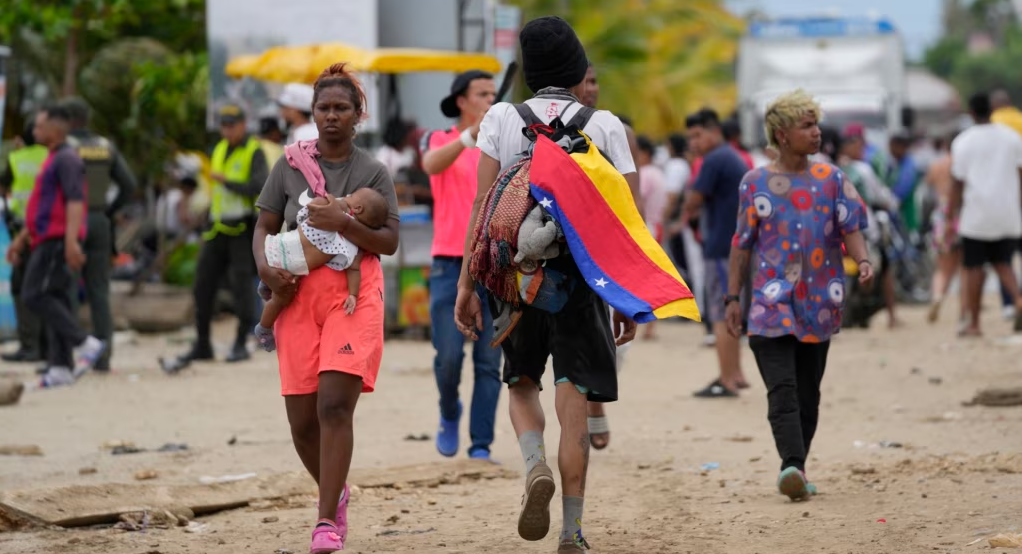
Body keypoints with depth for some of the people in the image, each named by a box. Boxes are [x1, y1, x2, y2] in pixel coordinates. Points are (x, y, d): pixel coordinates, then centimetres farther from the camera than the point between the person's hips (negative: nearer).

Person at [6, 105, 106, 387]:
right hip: (48, 239, 10)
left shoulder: (66, 160, -10)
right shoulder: (53, 160, 22)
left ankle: (85, 344, -15)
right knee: (55, 299, 6)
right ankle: (61, 367, 4)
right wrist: (21, 239, 26)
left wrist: (71, 240, -31)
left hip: (58, 240, -10)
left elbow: (75, 200, -22)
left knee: (35, 295, -15)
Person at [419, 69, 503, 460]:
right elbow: (432, 164, -20)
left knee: (489, 362, -2)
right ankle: (449, 413, 20)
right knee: (449, 355, -9)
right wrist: (471, 135, -35)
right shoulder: (438, 140, 4)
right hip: (450, 264, -2)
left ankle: (481, 445, 1)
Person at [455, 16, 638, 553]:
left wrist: (467, 284, 0)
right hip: (582, 274, -1)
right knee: (573, 400, 3)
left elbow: (484, 206, -3)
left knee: (521, 382, 20)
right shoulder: (605, 126, 3)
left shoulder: (501, 119, 3)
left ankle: (535, 465, -9)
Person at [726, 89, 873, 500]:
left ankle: (797, 470, 15)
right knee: (782, 389, -16)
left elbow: (851, 228, 2)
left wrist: (862, 261, -19)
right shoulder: (756, 184, 3)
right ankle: (791, 464, -28)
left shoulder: (832, 180, 7)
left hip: (818, 303, 3)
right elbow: (743, 244, 7)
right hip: (772, 303, -3)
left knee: (808, 393, 7)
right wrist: (732, 298, 4)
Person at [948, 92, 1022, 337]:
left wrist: (952, 216, 1)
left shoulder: (963, 142, -4)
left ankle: (974, 323, 8)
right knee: (1002, 263, 13)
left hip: (976, 215, -3)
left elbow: (958, 184, -4)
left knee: (974, 268, 6)